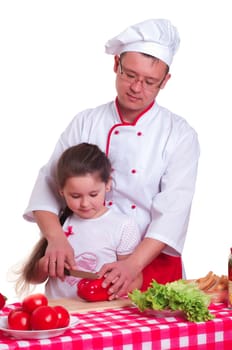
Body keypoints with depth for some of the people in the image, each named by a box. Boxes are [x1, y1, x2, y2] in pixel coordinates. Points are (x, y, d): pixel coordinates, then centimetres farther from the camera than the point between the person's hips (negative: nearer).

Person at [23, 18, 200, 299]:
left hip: (153, 263, -1)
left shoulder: (179, 134, -3)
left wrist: (133, 265, -27)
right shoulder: (85, 123, 3)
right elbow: (49, 184, -3)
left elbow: (173, 209, -13)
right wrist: (56, 238, -22)